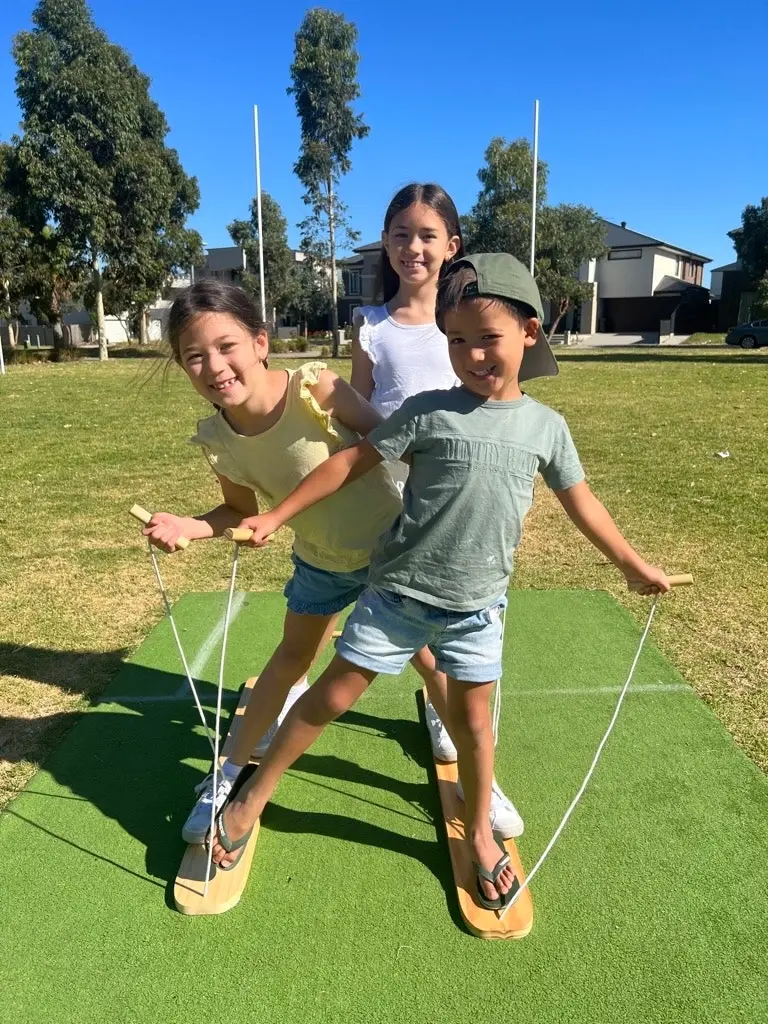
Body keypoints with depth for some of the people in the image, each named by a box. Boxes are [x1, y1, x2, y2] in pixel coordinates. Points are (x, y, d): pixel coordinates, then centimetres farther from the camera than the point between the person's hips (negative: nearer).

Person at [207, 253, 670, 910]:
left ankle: (480, 833, 38)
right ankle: (254, 796, 28)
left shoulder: (546, 426, -1)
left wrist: (634, 566, 18)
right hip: (397, 593, -1)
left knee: (472, 718, 14)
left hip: (477, 607, 2)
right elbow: (353, 462, -7)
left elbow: (581, 502, 11)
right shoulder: (430, 411, -10)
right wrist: (276, 518, -6)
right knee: (331, 697, 8)